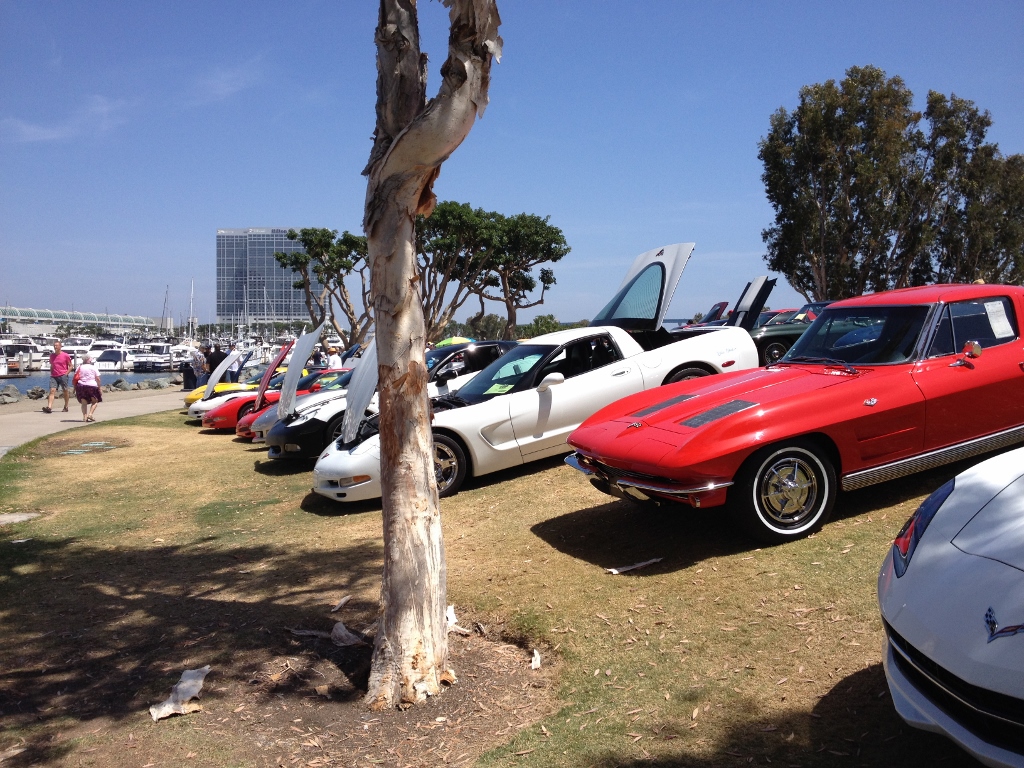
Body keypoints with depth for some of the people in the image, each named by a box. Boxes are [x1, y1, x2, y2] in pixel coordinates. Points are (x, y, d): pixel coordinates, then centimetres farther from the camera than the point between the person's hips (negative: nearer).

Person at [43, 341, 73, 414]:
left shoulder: (65, 355, -1)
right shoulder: (52, 355, 12)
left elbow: (70, 366, 3)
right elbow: (51, 366, 24)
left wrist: (66, 373, -7)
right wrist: (51, 373, 10)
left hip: (63, 376, -3)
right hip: (54, 376, 3)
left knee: (66, 391, 5)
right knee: (52, 390, -11)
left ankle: (66, 407, 19)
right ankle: (49, 407, -22)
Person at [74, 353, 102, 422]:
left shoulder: (79, 367, 9)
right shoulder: (93, 367, 2)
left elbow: (75, 379, 4)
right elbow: (97, 379, -3)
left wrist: (75, 388, 9)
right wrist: (99, 388, 2)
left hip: (81, 386, 2)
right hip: (92, 385, -2)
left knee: (84, 402, 10)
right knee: (95, 401, 13)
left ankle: (84, 416, 0)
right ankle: (90, 414, -3)